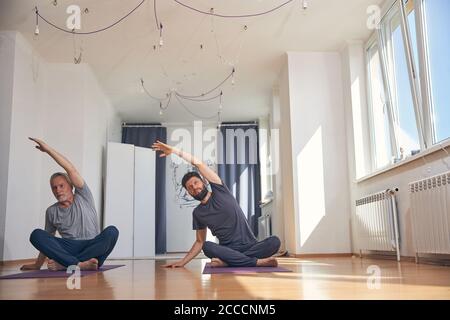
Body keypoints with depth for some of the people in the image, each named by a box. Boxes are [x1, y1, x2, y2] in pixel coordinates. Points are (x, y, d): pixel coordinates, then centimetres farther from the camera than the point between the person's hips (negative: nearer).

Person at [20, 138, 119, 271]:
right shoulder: (51, 211, 16)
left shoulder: (83, 197, 7)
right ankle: (79, 264, -37)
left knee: (111, 231, -33)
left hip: (93, 249, -2)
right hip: (69, 249, 2)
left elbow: (71, 169, -4)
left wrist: (48, 149, -4)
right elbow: (46, 241, 23)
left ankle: (64, 264, -32)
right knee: (36, 235, -20)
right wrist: (37, 265, 22)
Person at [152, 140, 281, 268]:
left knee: (274, 242, -31)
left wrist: (174, 150, -5)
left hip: (250, 247, -2)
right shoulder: (197, 213, 11)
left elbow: (199, 164, -5)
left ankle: (228, 261, -30)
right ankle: (257, 262, -31)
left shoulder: (219, 191, 2)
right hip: (228, 250, 2)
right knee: (207, 246, -32)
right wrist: (182, 262, 9)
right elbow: (200, 242, 18)